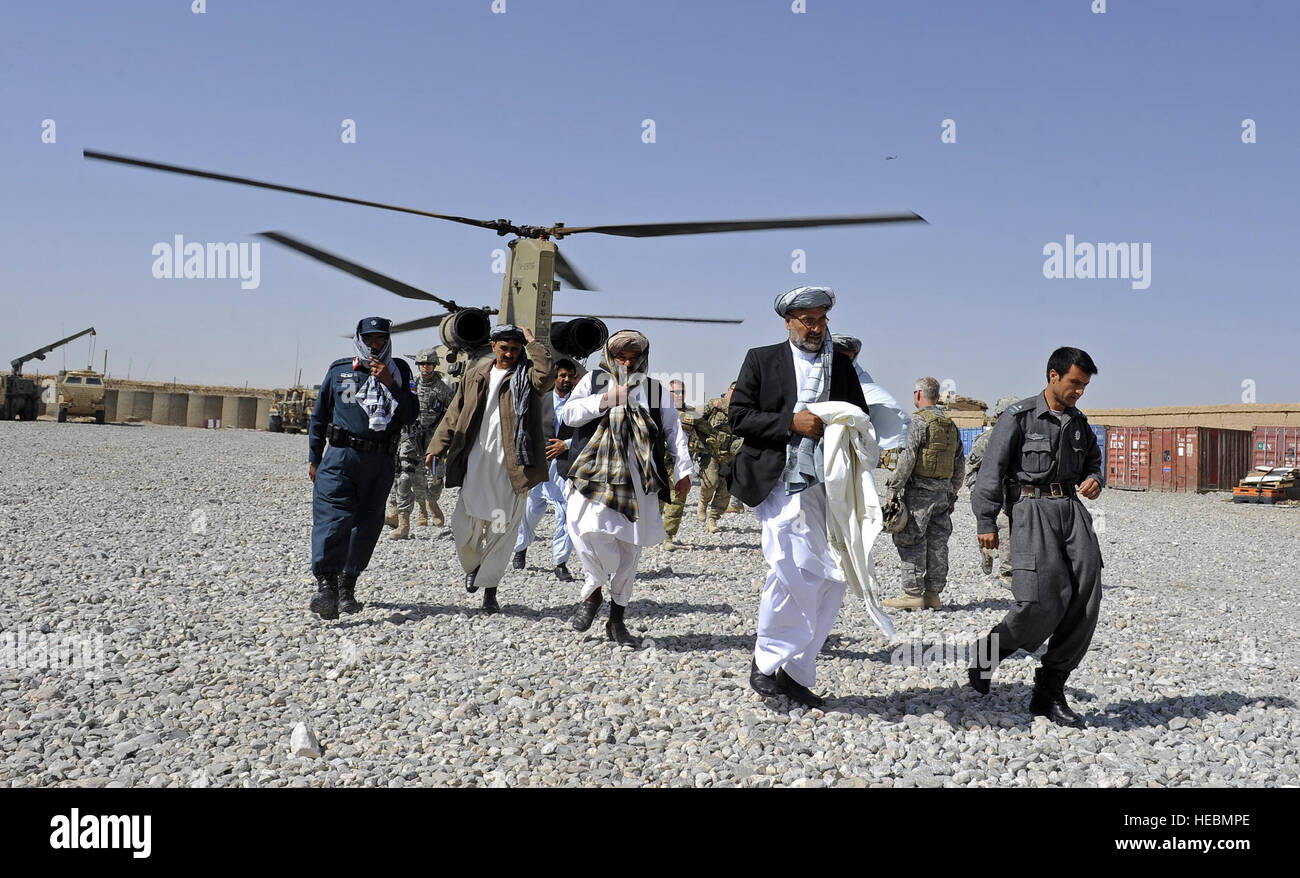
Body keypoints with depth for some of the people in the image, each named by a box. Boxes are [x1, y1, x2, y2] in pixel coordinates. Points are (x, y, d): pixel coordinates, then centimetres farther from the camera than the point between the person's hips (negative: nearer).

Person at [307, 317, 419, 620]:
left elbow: (411, 416, -1)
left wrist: (390, 384, -10)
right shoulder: (339, 370, 9)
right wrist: (314, 458, 14)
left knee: (367, 524, 5)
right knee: (333, 516, -16)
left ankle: (347, 586, 17)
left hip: (379, 461, 2)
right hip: (340, 455, -2)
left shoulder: (399, 372, 10)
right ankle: (325, 583, -24)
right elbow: (319, 416, 16)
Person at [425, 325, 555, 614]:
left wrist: (532, 342, -11)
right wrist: (436, 447, 11)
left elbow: (547, 376, -22)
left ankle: (490, 591, 13)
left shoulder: (526, 376, 2)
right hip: (477, 463, 3)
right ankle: (473, 566, 33)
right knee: (464, 524, 2)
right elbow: (455, 415, 18)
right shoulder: (475, 376, 14)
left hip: (512, 466, -3)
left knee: (502, 528, 0)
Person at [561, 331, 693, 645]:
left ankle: (617, 619, 16)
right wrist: (605, 400, -8)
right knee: (588, 529, -24)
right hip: (595, 474, -1)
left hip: (636, 480, 2)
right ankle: (593, 590, 2)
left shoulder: (655, 390, 14)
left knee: (628, 549, 4)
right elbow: (570, 415, 4)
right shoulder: (594, 380, 12)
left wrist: (684, 470, 1)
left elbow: (674, 431, 11)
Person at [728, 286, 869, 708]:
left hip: (828, 484, 5)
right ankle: (768, 660, 6)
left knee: (830, 577, 2)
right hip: (781, 483, -4)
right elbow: (738, 417, -1)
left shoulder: (841, 364, 16)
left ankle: (793, 672, 13)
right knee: (792, 567, -14)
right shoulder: (762, 359, 6)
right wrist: (791, 422, -12)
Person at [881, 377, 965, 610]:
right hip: (943, 492, 8)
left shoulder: (918, 421, -10)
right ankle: (933, 594, 13)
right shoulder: (951, 425, 15)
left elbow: (907, 459, -17)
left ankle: (913, 594, -4)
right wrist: (952, 492, 25)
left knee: (912, 543, -4)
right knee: (937, 543, 9)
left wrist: (892, 489, -13)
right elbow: (960, 464, 18)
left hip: (919, 490, -8)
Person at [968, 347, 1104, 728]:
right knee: (1042, 603, -18)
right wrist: (986, 522, -10)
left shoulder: (1079, 423, 18)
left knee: (1085, 601, -5)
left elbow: (1093, 460, 33)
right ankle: (988, 652, 10)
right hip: (1032, 508, -6)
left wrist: (1094, 480, 8)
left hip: (1071, 508, 7)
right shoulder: (1019, 417, -2)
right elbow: (992, 470, -5)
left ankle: (1049, 693, 4)